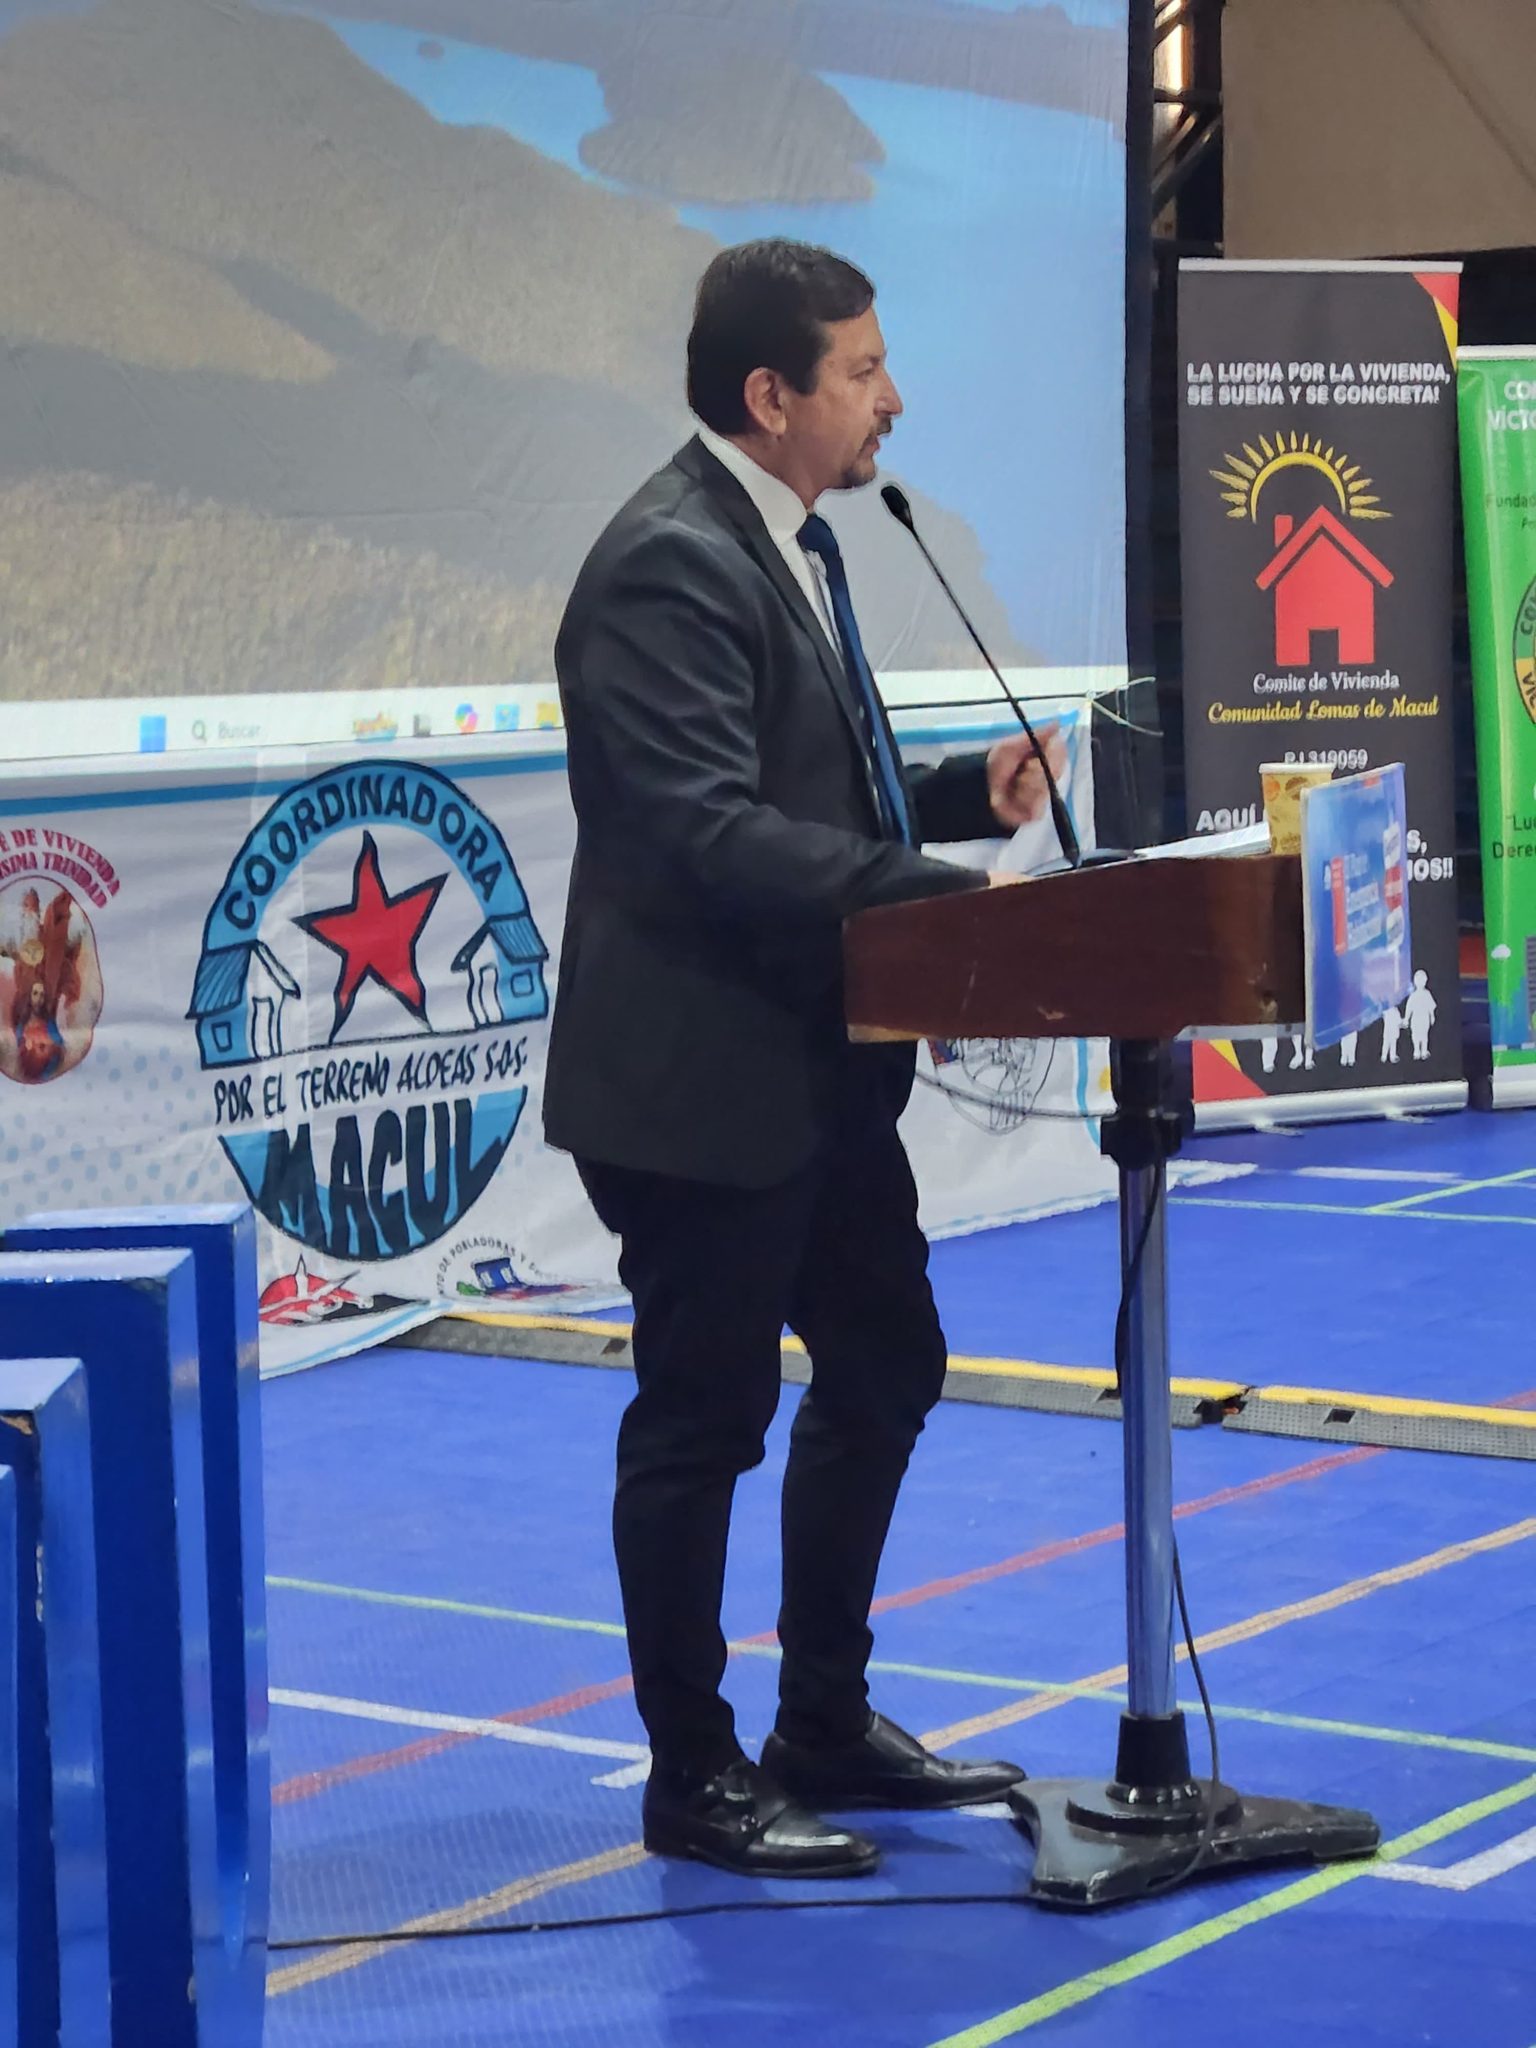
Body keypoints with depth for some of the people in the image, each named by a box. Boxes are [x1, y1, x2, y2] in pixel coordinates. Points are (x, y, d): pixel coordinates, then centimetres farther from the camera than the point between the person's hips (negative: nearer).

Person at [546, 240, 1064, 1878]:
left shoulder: (788, 541, 11)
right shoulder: (672, 564, -20)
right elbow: (710, 831, -28)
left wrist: (968, 791, 3)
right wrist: (945, 896, -31)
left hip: (815, 1068, 11)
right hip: (699, 1080, -10)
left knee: (884, 1369, 19)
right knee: (703, 1418, 2)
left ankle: (827, 1727, 33)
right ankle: (693, 1779, 16)